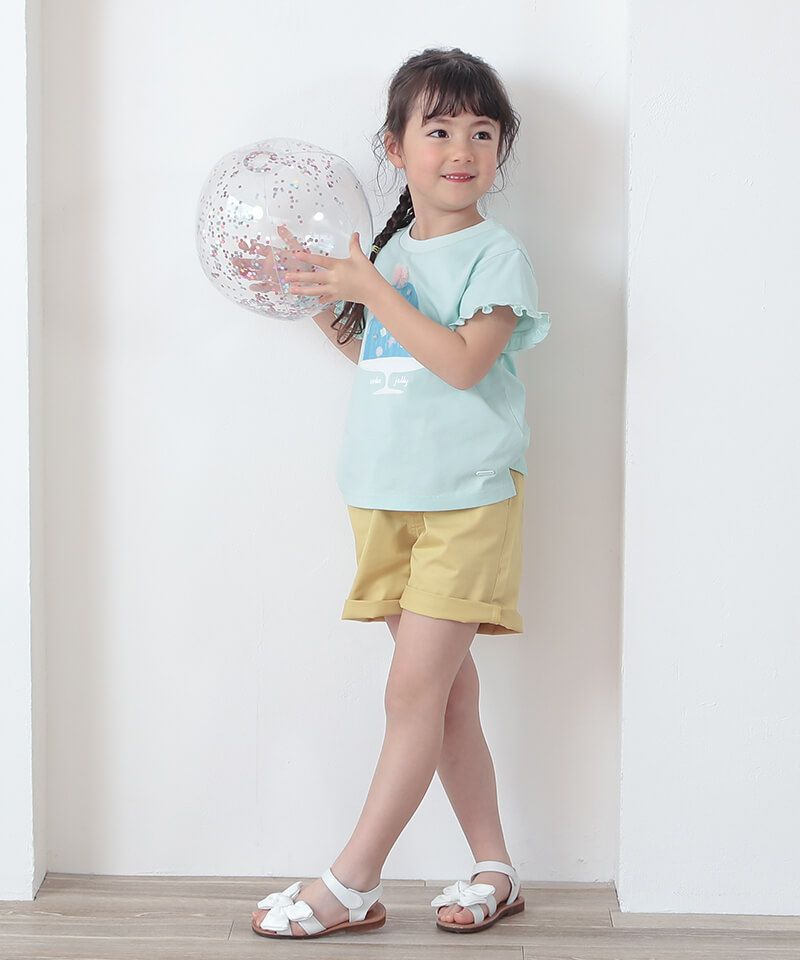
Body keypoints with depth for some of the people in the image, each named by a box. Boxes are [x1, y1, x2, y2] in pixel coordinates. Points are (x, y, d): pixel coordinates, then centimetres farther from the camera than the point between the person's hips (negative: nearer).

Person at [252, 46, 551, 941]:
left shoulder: (495, 253, -7)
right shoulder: (390, 251, 12)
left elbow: (462, 362, -20)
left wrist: (370, 290, -17)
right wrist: (330, 307, 8)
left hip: (466, 503, -6)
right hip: (387, 499, 7)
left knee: (414, 693, -5)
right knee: (448, 696, 10)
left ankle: (350, 885, 2)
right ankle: (493, 869, 21)